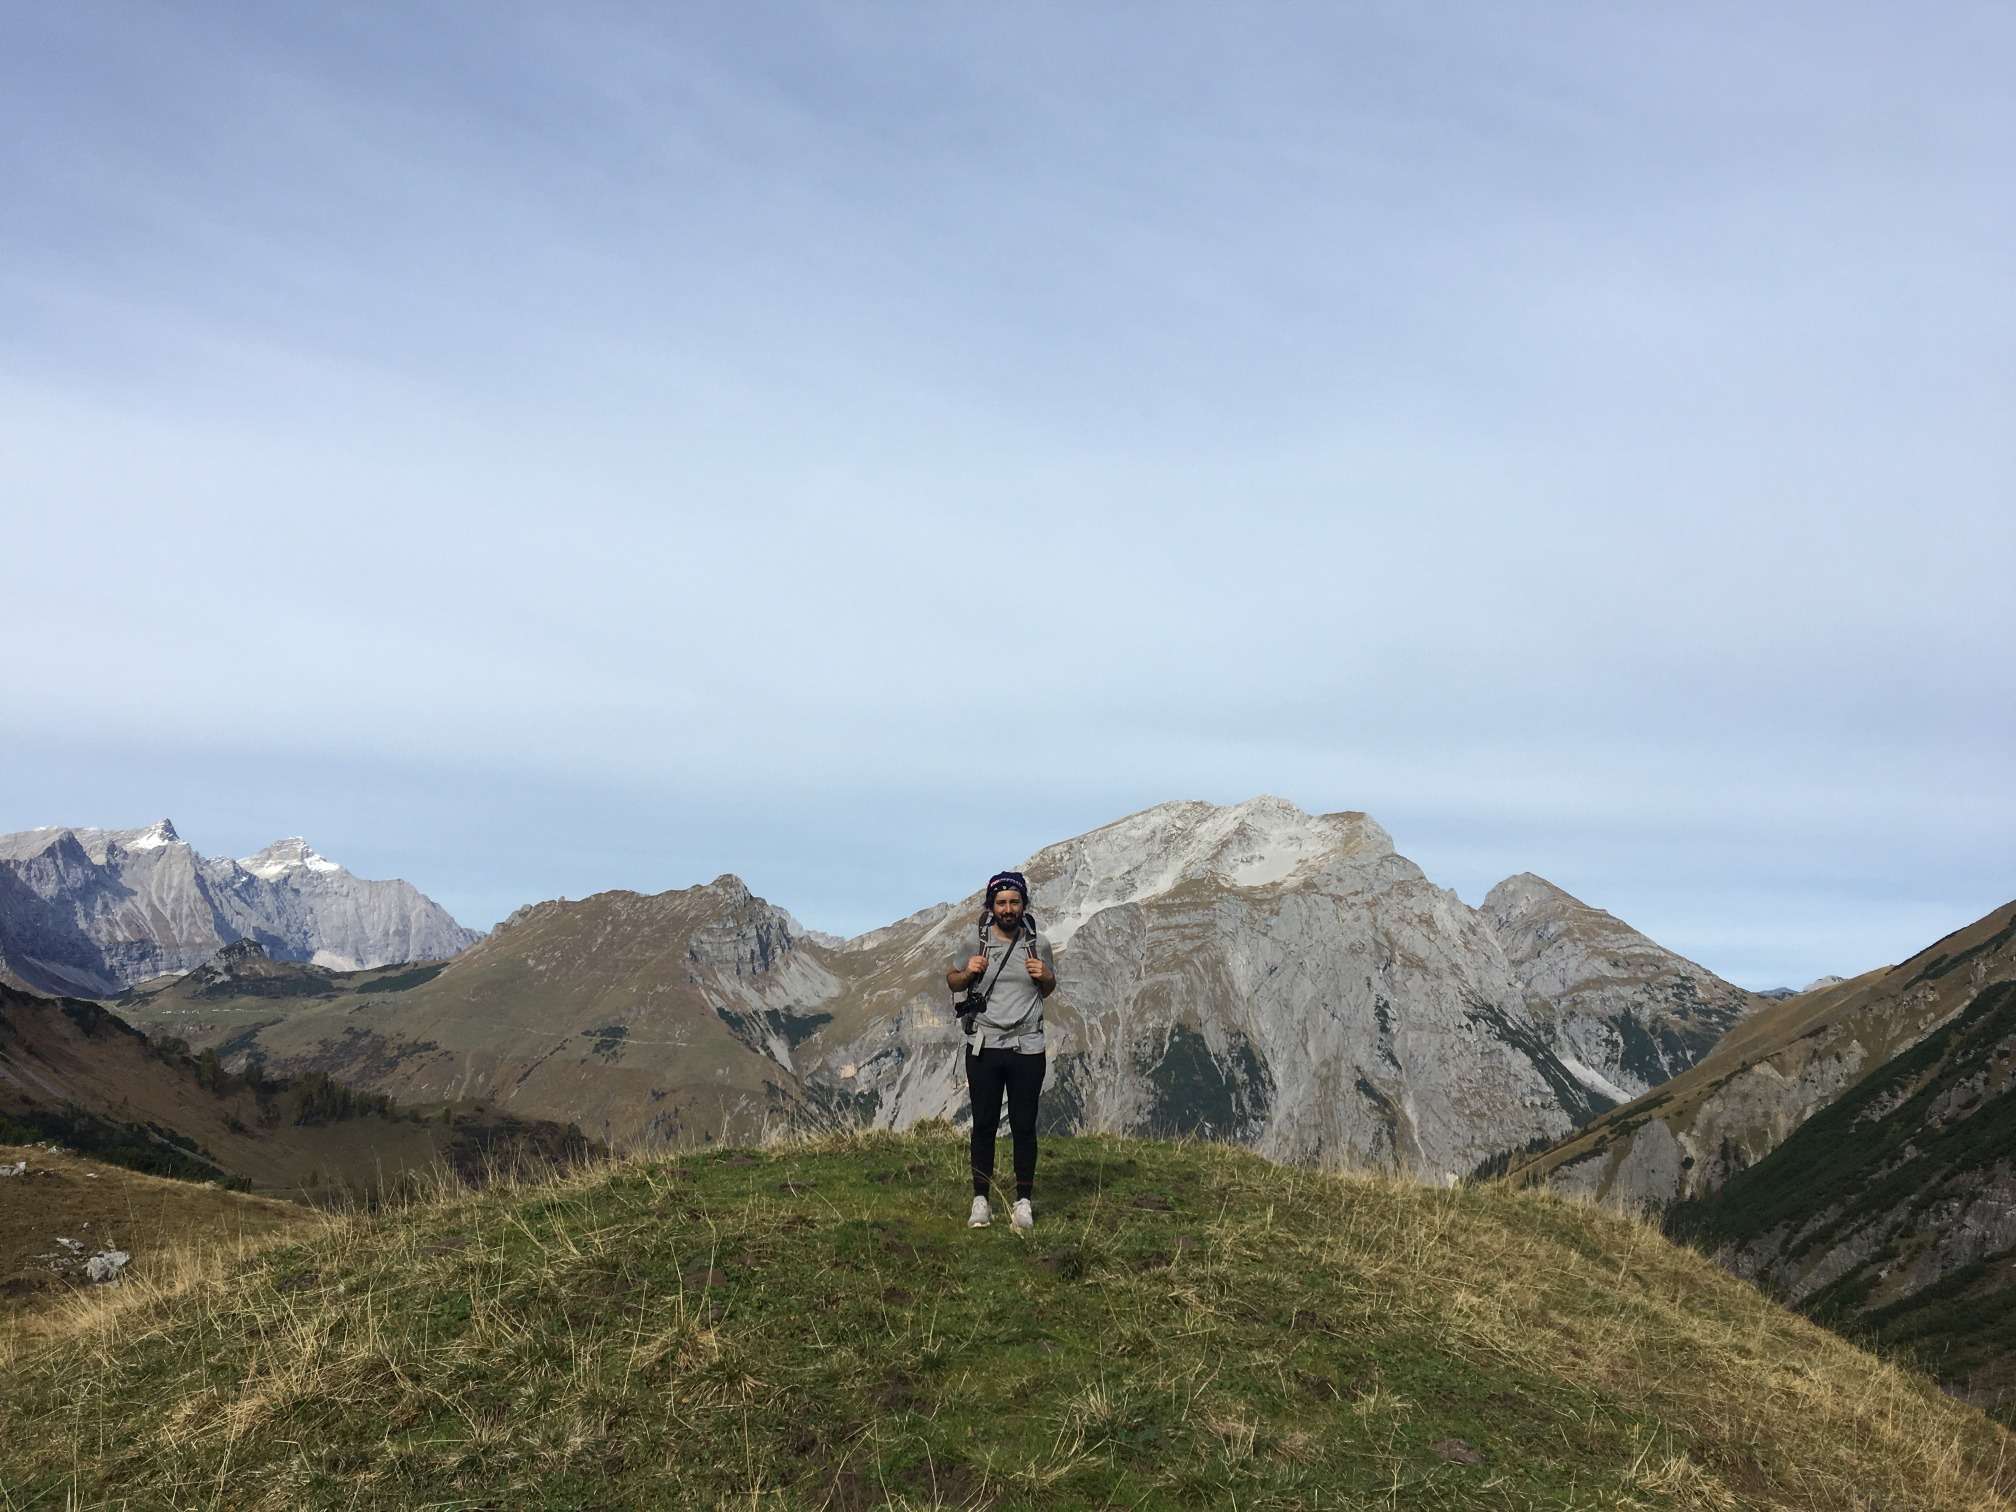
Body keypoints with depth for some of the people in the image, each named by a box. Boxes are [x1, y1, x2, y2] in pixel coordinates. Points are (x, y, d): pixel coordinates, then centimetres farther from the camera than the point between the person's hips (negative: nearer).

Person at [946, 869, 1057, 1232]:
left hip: (1027, 1049, 0)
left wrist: (1044, 976, -7)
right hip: (984, 1048, 0)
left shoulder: (1038, 943, 2)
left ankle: (1024, 1202, 13)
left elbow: (1049, 990, 17)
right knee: (984, 1125, 5)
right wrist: (968, 972, -11)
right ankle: (981, 1200, 15)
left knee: (1024, 1126, 4)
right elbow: (952, 982, 11)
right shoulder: (975, 940, -2)